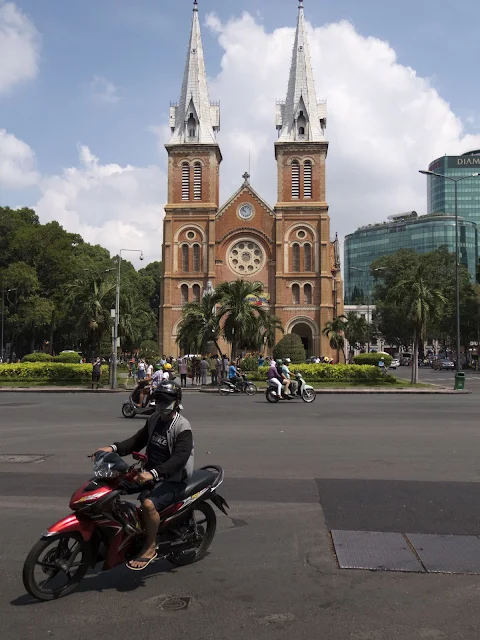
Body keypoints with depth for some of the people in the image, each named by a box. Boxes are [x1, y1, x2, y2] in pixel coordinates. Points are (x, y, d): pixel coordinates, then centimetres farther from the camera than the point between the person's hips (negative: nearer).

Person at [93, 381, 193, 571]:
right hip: (150, 473, 8)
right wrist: (114, 448, -6)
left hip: (172, 480, -8)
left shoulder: (183, 428, -18)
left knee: (148, 504, -33)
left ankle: (150, 547, -11)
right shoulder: (154, 419, 8)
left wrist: (153, 474, -43)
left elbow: (179, 459, -30)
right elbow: (137, 441, 12)